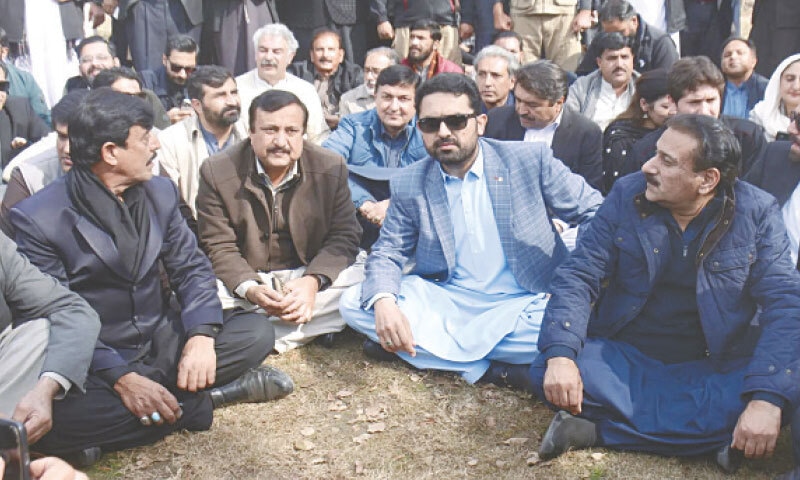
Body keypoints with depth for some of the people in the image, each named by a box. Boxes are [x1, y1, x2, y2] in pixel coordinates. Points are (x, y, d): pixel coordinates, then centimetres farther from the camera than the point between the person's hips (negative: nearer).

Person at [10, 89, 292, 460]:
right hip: (94, 362, -4)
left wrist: (201, 335, -17)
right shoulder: (37, 218, -14)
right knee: (54, 420, -36)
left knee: (256, 334, -14)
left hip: (163, 340, 4)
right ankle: (208, 397, -19)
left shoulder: (160, 192, 3)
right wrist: (121, 377, -29)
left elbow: (191, 267, 3)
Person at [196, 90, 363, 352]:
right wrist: (250, 289, -29)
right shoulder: (217, 172, -10)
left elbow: (343, 237, -7)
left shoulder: (331, 168, -7)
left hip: (309, 274, 1)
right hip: (245, 279, -1)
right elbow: (219, 247, -9)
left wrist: (313, 281, -26)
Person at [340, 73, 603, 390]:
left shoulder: (531, 160, -6)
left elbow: (593, 210, -1)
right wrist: (384, 301, -21)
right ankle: (492, 368, -20)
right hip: (446, 301, 2)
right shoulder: (408, 185, 0)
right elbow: (388, 252, 3)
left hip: (524, 303, -2)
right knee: (354, 303, -17)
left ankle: (431, 344, -17)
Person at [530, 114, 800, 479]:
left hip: (711, 370, 1)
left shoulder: (757, 212, -6)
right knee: (548, 372, -26)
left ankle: (596, 429, -23)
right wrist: (560, 354, -27)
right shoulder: (626, 195, -4)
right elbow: (578, 275, -8)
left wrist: (768, 399, -29)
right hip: (624, 358, 0)